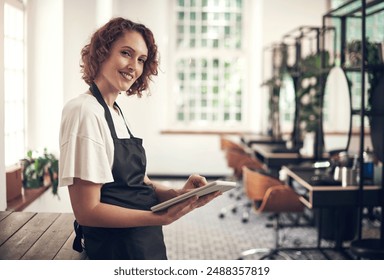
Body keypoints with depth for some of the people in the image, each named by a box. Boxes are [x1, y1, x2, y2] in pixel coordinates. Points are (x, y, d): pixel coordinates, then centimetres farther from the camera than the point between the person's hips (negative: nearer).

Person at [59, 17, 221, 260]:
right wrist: (163, 217, -26)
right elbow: (87, 210, -21)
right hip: (114, 247, -8)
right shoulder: (84, 112, -18)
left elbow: (139, 183, 9)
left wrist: (179, 193, -9)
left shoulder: (116, 112, 9)